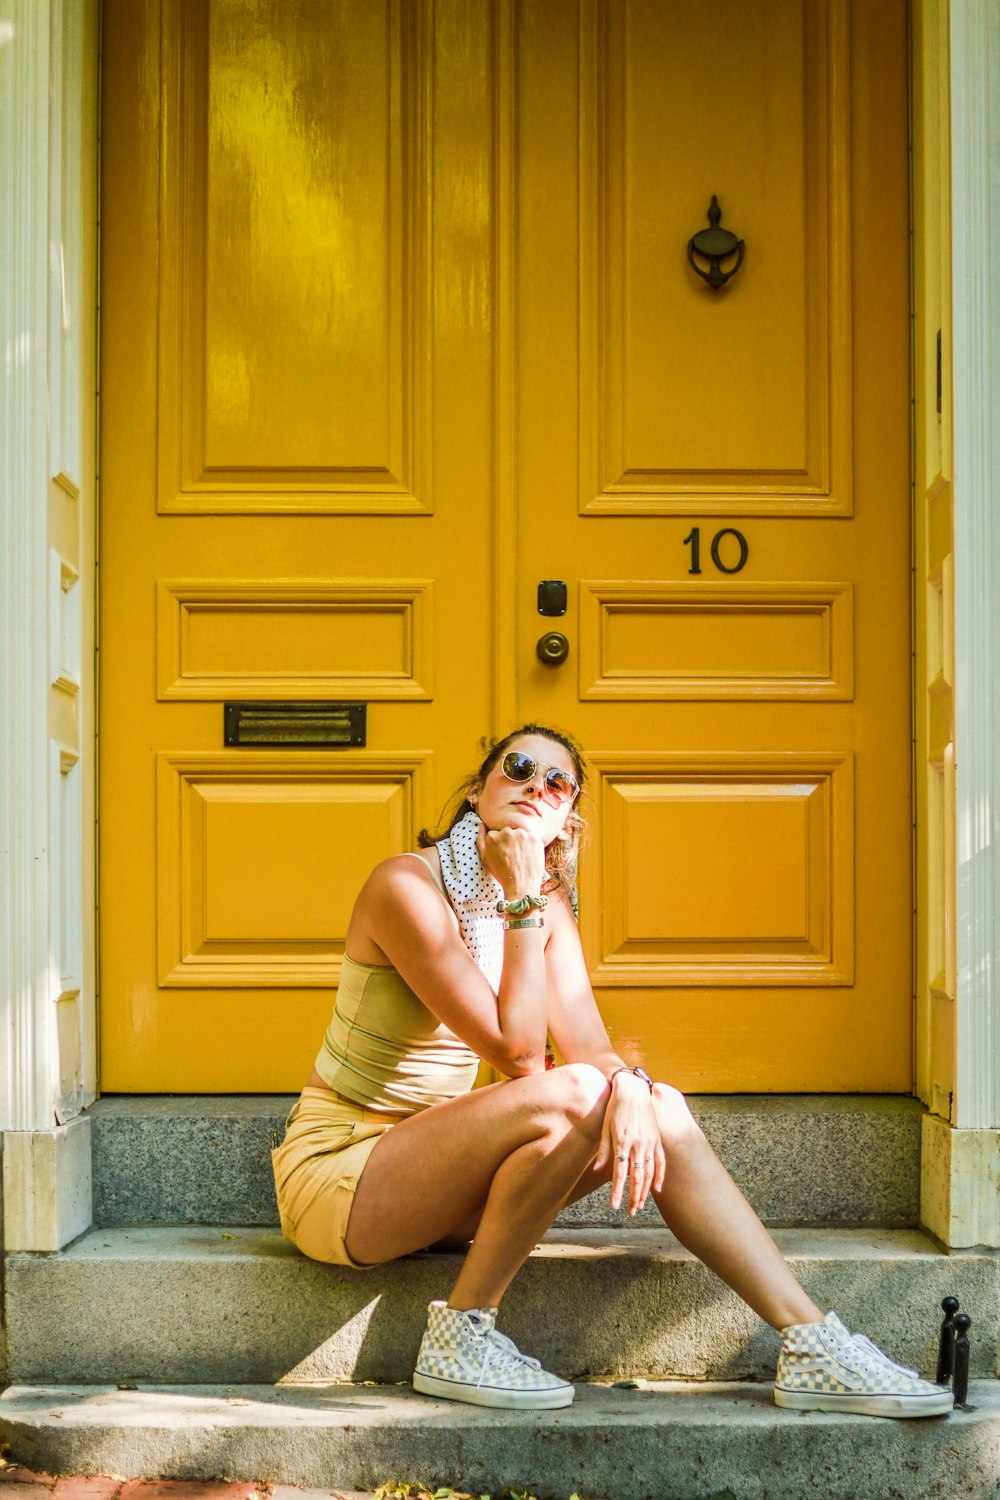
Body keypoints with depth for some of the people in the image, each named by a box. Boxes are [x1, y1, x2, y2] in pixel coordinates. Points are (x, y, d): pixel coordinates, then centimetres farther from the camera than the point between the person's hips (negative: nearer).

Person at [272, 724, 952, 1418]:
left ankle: (813, 1344, -7)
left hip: (429, 1170, 7)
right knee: (570, 1094, -28)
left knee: (659, 1109, -9)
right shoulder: (407, 885, -18)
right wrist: (520, 901, -23)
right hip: (338, 1169, -7)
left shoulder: (549, 907, 7)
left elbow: (588, 1044, -4)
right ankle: (461, 1336, -16)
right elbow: (517, 1054, -22)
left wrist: (629, 1087, -26)